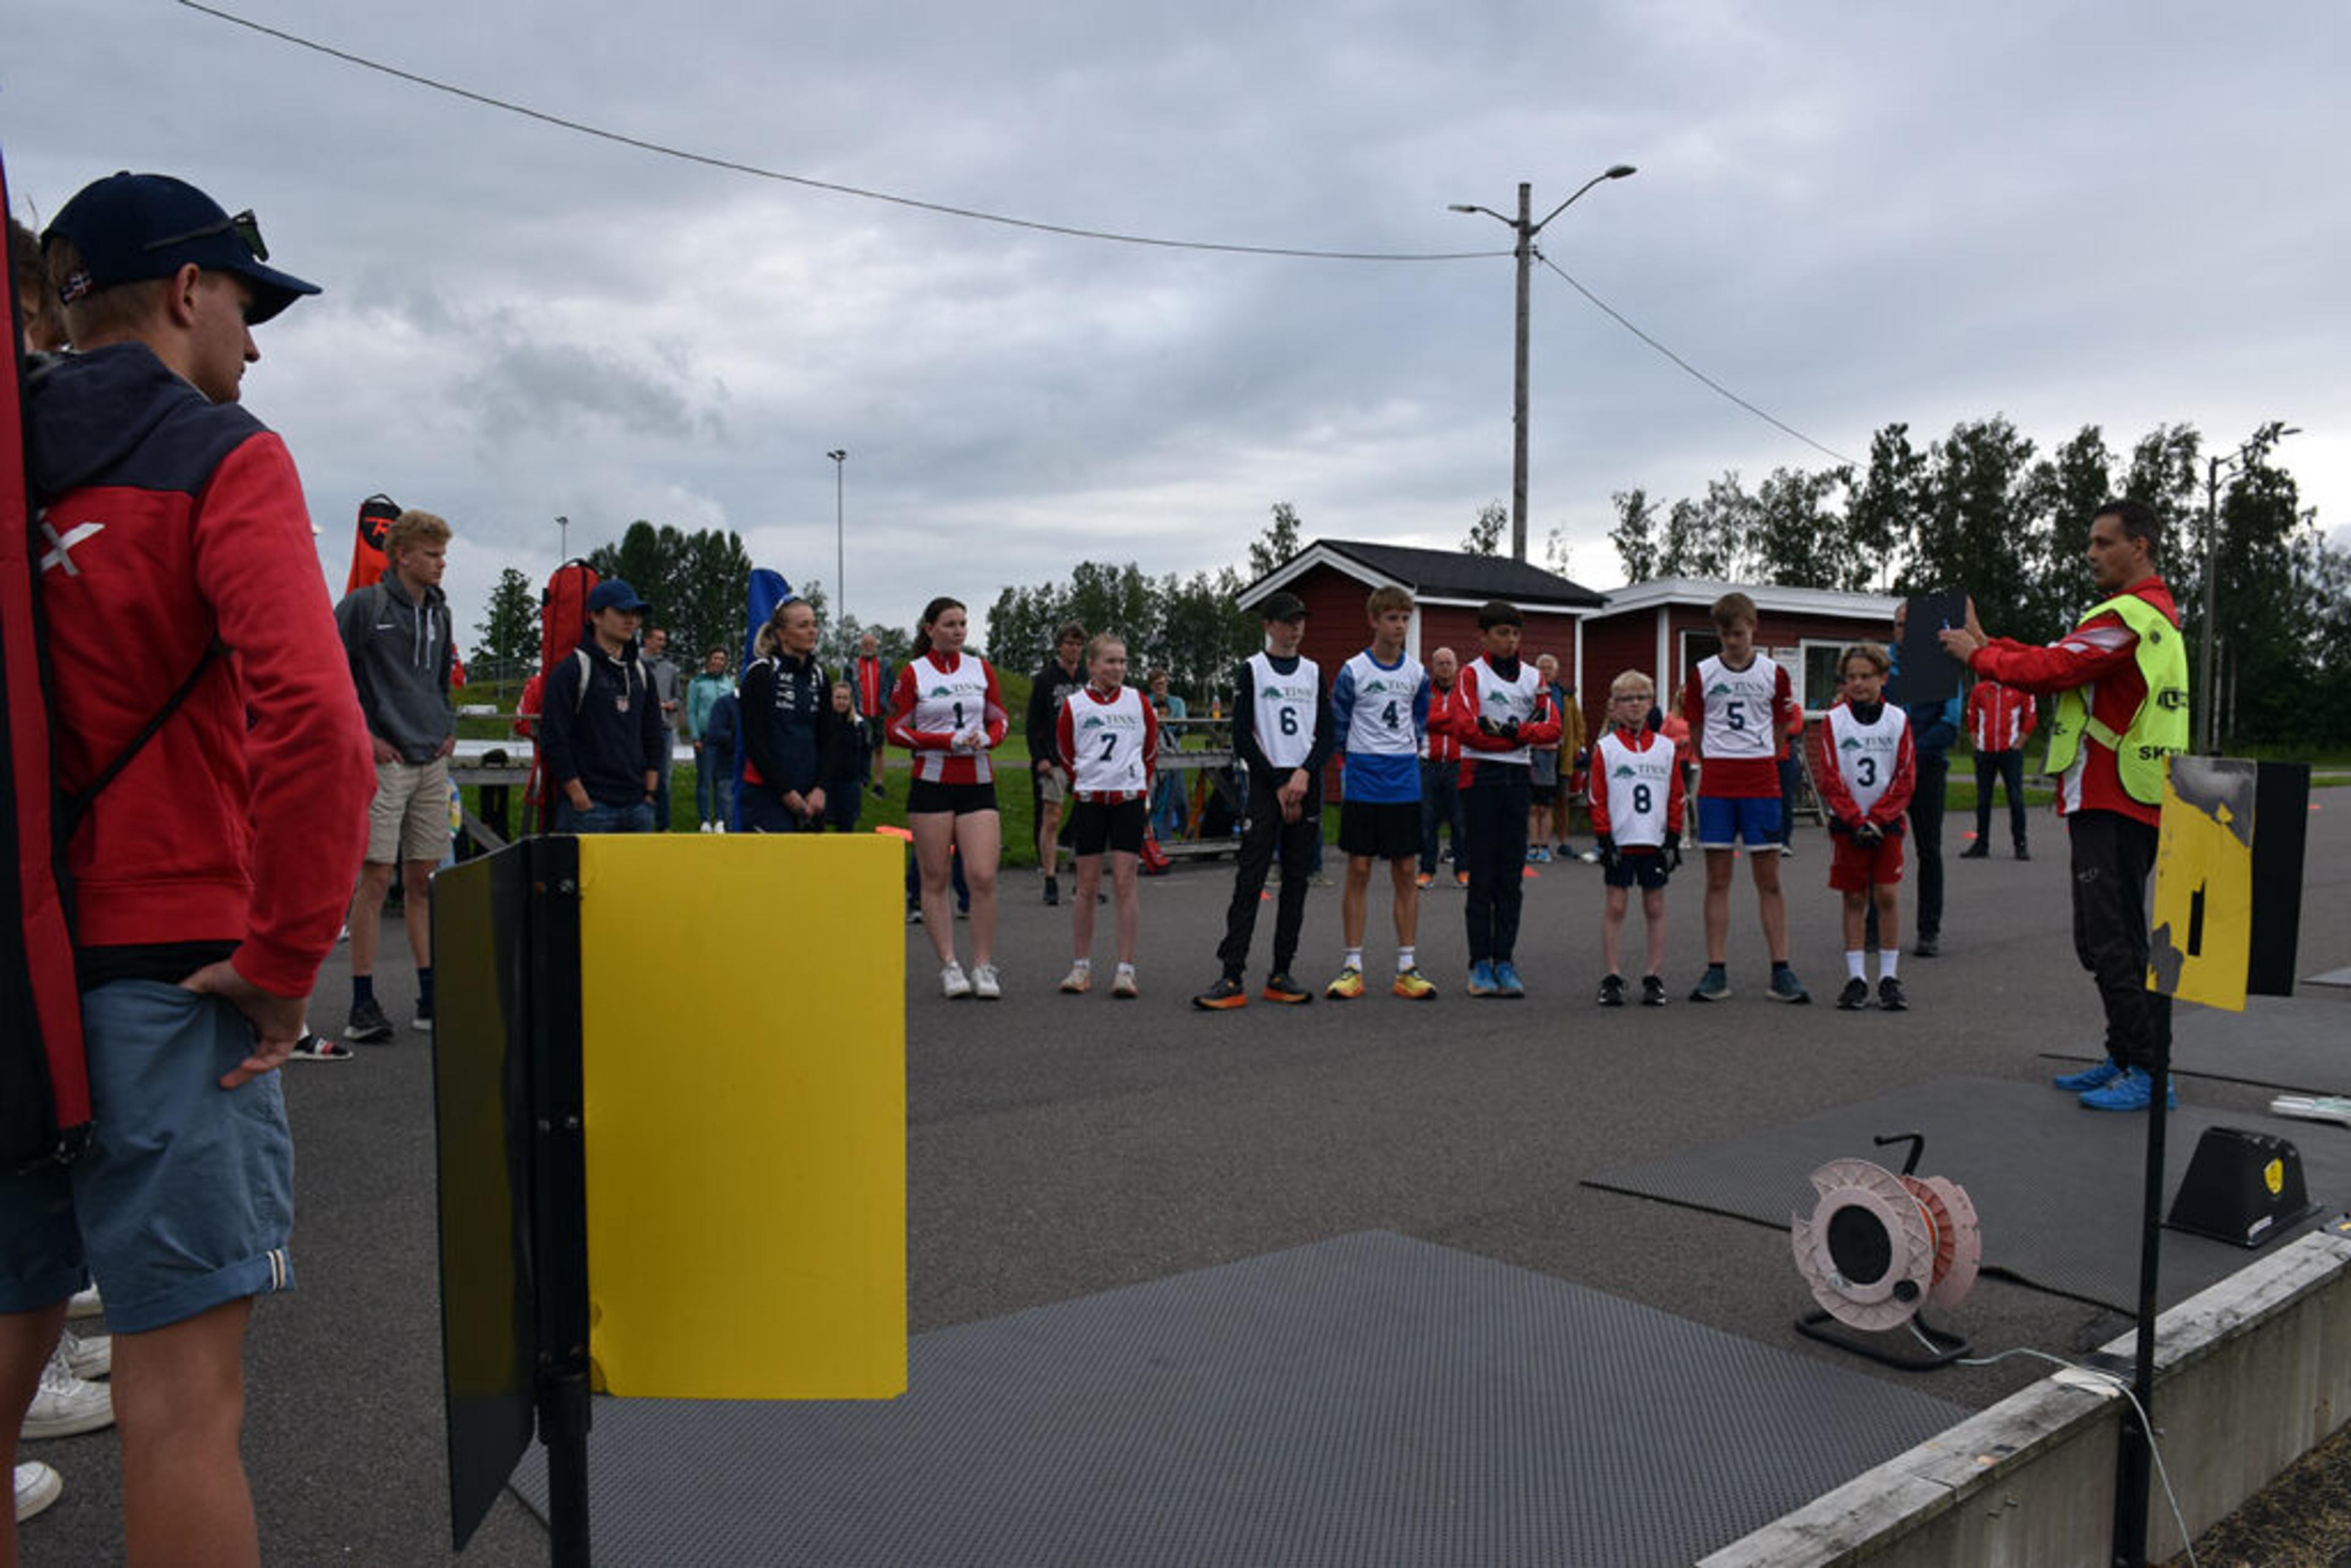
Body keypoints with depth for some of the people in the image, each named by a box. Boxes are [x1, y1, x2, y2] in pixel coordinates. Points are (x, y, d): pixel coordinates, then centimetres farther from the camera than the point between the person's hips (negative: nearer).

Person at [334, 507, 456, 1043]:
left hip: (432, 762, 6)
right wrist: (358, 733, -10)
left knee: (423, 879, 10)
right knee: (375, 879, -4)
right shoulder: (363, 605, -6)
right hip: (384, 762, -6)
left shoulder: (438, 611, 14)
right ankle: (363, 1003, 2)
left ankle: (431, 997, 15)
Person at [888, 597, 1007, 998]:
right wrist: (950, 741, -10)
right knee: (935, 879, 1)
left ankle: (983, 967, 2)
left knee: (983, 877, -8)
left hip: (978, 783, 2)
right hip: (931, 783, -2)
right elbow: (894, 730, -1)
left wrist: (985, 739, -6)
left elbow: (999, 720, 17)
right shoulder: (913, 673, 2)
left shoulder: (981, 669, 10)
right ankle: (949, 966, 10)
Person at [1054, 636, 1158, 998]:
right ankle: (1082, 967, 15)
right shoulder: (1074, 704, 2)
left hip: (1129, 800, 0)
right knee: (1087, 887, 5)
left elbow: (1152, 747, 16)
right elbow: (1065, 754, 13)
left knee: (1125, 884, -4)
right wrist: (1086, 782, 12)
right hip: (1088, 802, 0)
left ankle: (1126, 970, 0)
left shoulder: (1138, 701, 5)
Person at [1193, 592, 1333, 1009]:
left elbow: (1327, 736, 8)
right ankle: (1232, 977, -12)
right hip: (1265, 783, -4)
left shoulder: (1314, 672, 13)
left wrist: (1304, 774, -9)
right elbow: (1242, 738, -4)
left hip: (1306, 784, 4)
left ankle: (1281, 975, 10)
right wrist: (1279, 785, -8)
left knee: (1297, 879, 4)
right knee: (1250, 878, -10)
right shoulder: (1251, 670, 1)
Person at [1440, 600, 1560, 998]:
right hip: (1480, 775, -4)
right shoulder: (1472, 675, 0)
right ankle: (1480, 964, 3)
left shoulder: (1533, 677, 13)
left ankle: (1505, 961, 8)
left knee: (1512, 874, 3)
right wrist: (1523, 735, -8)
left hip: (1518, 777, 4)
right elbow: (1465, 727, -13)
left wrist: (1511, 730, -12)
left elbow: (1552, 728, 4)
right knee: (1482, 872, -2)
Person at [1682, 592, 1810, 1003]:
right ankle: (1716, 972, 7)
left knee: (1769, 880, 1)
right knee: (1717, 881, 3)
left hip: (1761, 785, 0)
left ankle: (1781, 972, 6)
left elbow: (1780, 730, 11)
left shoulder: (1774, 674, 4)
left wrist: (1755, 764, 8)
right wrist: (1719, 766, 7)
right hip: (1716, 786, 0)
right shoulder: (1702, 673, 4)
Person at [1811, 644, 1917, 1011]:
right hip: (1846, 824, 0)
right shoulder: (1834, 721, -1)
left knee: (1887, 895, -3)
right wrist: (1858, 821, -10)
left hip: (1887, 822, 0)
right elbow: (1829, 779, -3)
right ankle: (1856, 978, 8)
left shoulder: (1898, 720, 1)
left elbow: (1906, 778, 0)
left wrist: (1877, 819, -9)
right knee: (1854, 899, 4)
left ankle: (1889, 977, 5)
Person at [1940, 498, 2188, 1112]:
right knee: (2108, 937, 15)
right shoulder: (2154, 613, 21)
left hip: (2113, 804, -11)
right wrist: (1989, 644, 13)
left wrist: (1978, 654, -3)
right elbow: (2062, 665, 18)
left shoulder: (2129, 616, -14)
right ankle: (2126, 1058, 23)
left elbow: (2049, 669, -17)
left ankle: (2149, 1074, -5)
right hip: (2127, 803, 11)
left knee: (2113, 940, -9)